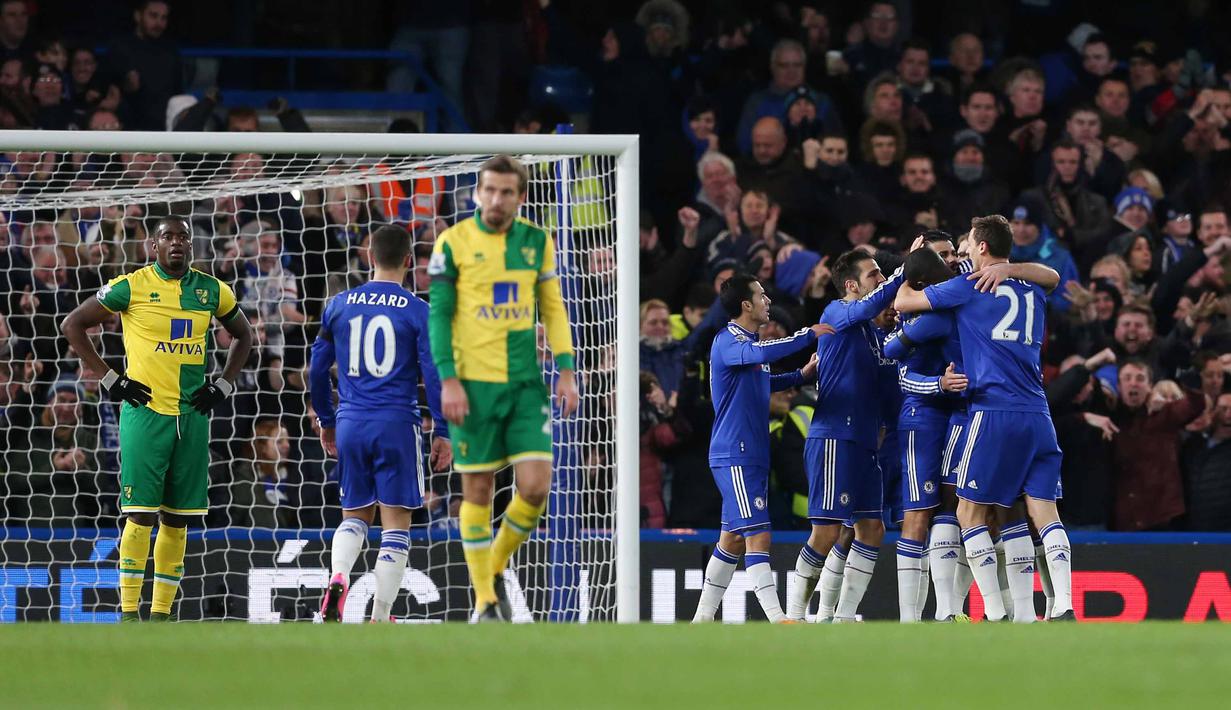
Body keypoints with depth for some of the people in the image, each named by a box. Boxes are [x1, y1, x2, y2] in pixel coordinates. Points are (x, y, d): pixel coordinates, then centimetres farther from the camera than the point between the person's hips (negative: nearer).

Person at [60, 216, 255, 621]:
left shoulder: (212, 291, 8)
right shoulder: (132, 287, -4)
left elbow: (243, 335, 24)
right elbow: (73, 325, 1)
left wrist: (223, 386, 11)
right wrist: (109, 379, -4)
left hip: (192, 416, 5)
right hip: (145, 411, -4)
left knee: (178, 518, 6)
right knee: (142, 513, -9)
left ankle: (162, 613, 11)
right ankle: (129, 611, -4)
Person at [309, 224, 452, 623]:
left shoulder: (339, 305, 6)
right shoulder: (418, 312, -4)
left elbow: (318, 369, 12)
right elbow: (434, 375, -7)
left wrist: (326, 421, 25)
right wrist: (442, 432, 0)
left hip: (350, 425, 3)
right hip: (397, 425, -3)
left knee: (354, 515, 17)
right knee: (396, 523, 4)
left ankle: (338, 577, -14)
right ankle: (380, 621, 2)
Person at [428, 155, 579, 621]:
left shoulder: (537, 242, 6)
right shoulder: (454, 242, -4)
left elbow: (552, 307, 13)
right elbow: (439, 314, -3)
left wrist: (566, 370, 5)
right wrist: (448, 380, -11)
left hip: (526, 384, 3)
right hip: (474, 385, -3)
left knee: (536, 485, -7)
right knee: (478, 490, 1)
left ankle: (496, 570, 18)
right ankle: (484, 601, 11)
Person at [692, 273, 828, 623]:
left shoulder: (748, 341, 16)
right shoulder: (726, 342, -14)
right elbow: (762, 353, -36)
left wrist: (801, 375, 21)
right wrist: (809, 334, -27)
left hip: (752, 456, 10)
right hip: (734, 456, -10)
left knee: (733, 538, 13)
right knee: (757, 536, -15)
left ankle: (703, 618, 20)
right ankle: (776, 618, -21)